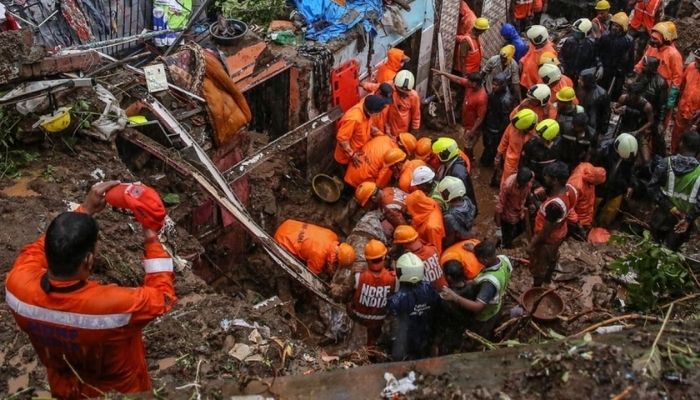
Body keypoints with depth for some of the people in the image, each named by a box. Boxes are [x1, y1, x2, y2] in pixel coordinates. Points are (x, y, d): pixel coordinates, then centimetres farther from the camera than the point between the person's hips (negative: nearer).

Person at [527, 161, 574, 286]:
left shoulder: (554, 205, -43)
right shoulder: (567, 190, -17)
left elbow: (546, 232, -28)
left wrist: (532, 245, -17)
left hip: (547, 239, -8)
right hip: (559, 233, 8)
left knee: (538, 266, 20)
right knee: (552, 257, 35)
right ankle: (548, 278, 62)